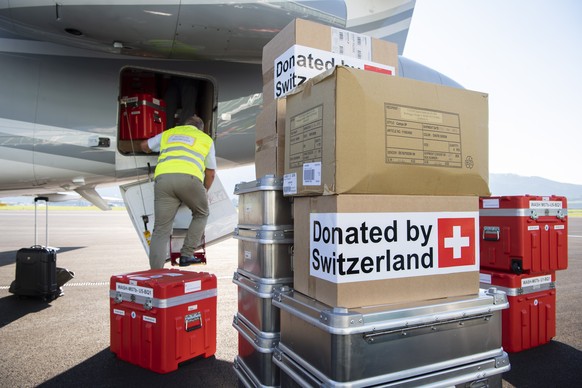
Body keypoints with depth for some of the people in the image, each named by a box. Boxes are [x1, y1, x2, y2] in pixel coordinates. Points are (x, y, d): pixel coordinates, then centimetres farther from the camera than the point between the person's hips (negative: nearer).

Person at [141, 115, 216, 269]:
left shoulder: (169, 133, 33)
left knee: (161, 230, 4)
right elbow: (210, 174, 28)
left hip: (163, 177, 2)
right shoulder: (206, 139, 27)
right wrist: (204, 193, 44)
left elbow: (144, 146, 47)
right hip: (189, 177, -2)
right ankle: (186, 255, 17)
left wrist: (155, 151, 69)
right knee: (201, 214, 24)